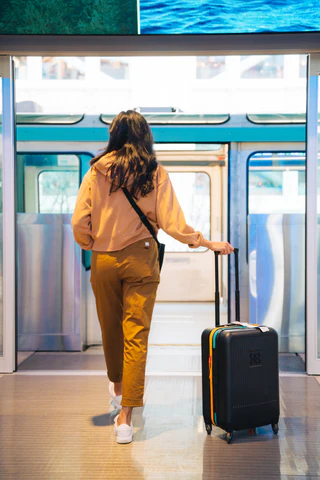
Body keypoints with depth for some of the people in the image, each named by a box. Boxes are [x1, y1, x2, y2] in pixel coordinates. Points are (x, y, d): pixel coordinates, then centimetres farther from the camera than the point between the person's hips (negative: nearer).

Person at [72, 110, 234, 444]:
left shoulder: (97, 171, -3)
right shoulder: (155, 173, -4)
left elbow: (79, 222, -5)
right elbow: (172, 223, -8)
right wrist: (209, 243, 2)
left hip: (103, 260, 2)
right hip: (140, 259, -1)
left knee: (111, 329, 20)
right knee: (136, 335, 0)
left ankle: (117, 386, 43)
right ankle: (125, 416, -3)